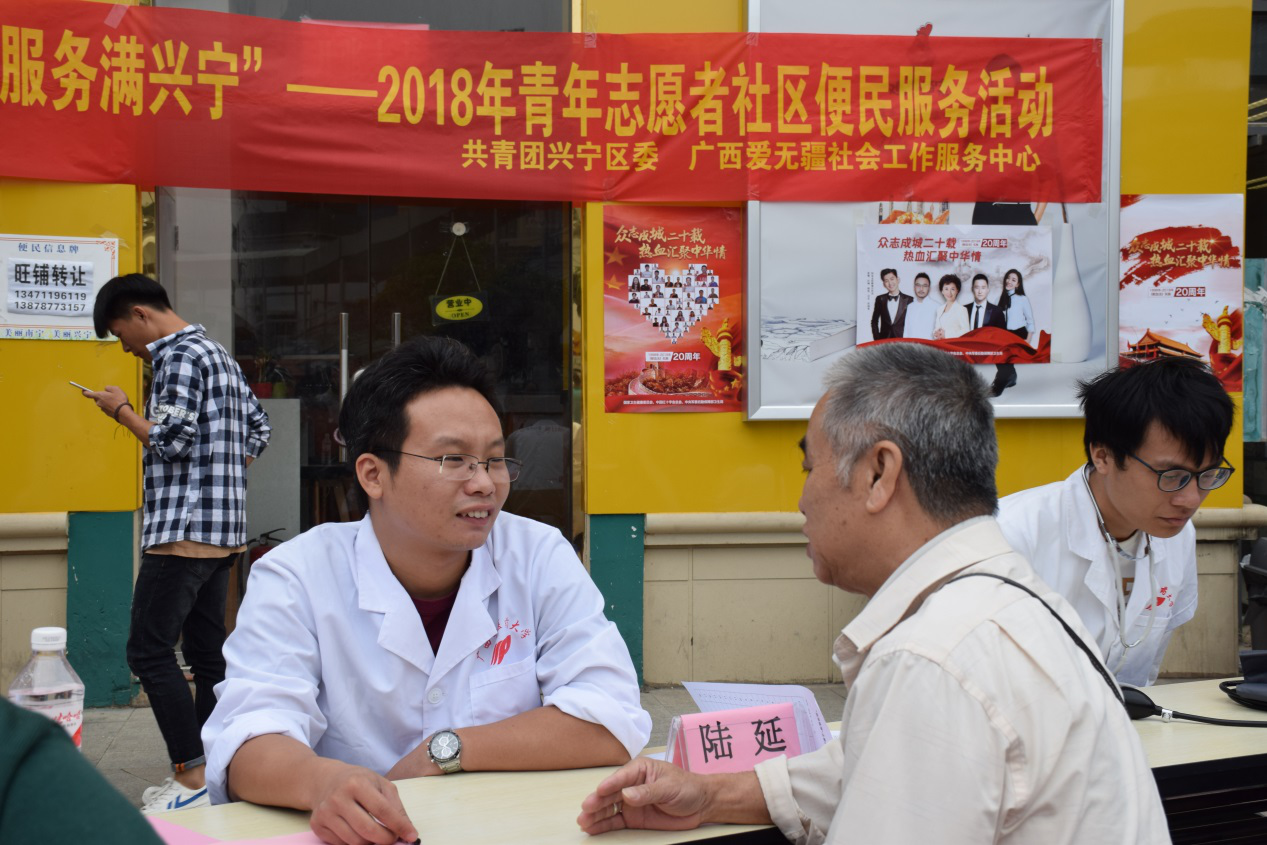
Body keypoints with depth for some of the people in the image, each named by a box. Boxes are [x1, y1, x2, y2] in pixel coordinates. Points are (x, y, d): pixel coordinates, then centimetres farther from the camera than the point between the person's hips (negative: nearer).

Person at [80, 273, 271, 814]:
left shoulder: (180, 358, -11)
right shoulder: (218, 355, 19)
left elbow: (173, 440, -19)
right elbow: (257, 429, 21)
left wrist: (122, 411, -4)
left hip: (184, 531, -10)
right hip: (223, 534, 10)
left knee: (149, 651, -8)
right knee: (206, 652, 10)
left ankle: (192, 775, -10)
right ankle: (207, 774, 14)